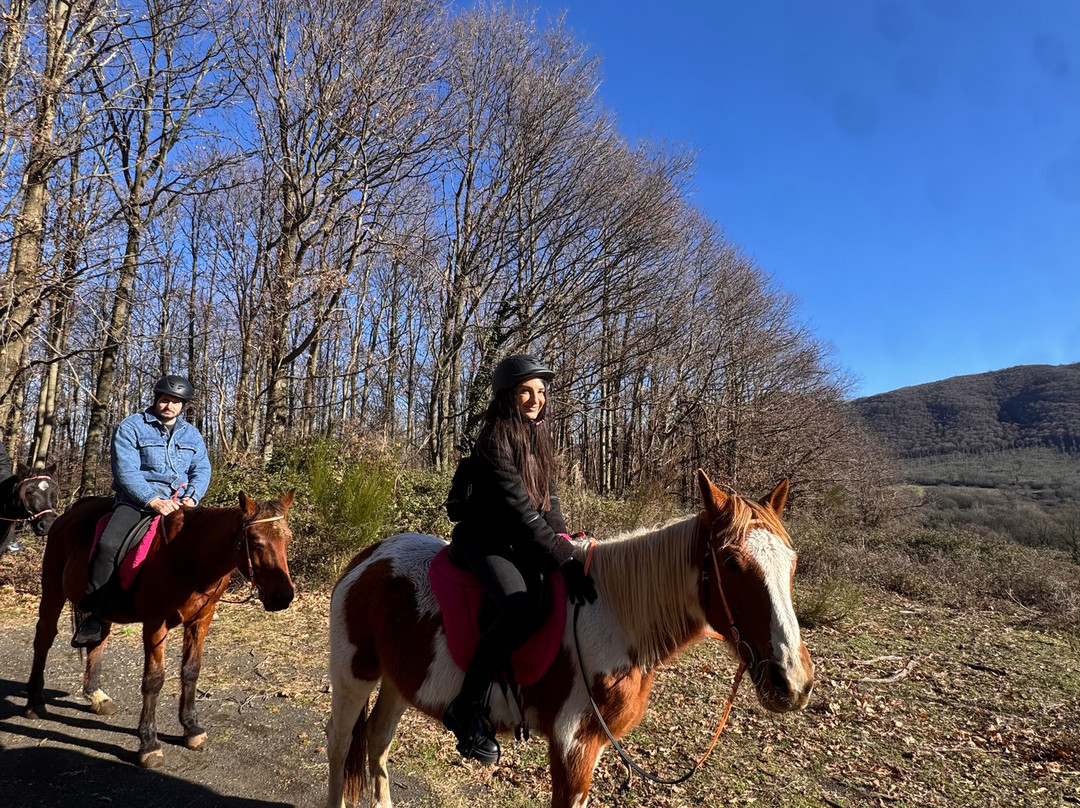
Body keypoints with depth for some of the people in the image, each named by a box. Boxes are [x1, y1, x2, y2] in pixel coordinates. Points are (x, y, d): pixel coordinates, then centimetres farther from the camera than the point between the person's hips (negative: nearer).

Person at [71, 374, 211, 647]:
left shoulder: (191, 435, 16)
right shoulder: (131, 427, 1)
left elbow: (202, 470, 11)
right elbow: (126, 471, -10)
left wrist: (192, 496, -10)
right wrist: (153, 500, -21)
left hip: (179, 502, 4)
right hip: (138, 500, -4)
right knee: (109, 545, -27)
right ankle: (92, 614, -16)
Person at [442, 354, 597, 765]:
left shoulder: (536, 437, 10)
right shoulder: (494, 442, -17)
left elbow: (548, 499, 10)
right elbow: (521, 510, -23)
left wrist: (562, 542, -5)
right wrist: (562, 561, -26)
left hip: (521, 544, 8)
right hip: (485, 542, -8)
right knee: (519, 612, -30)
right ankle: (466, 707, -15)